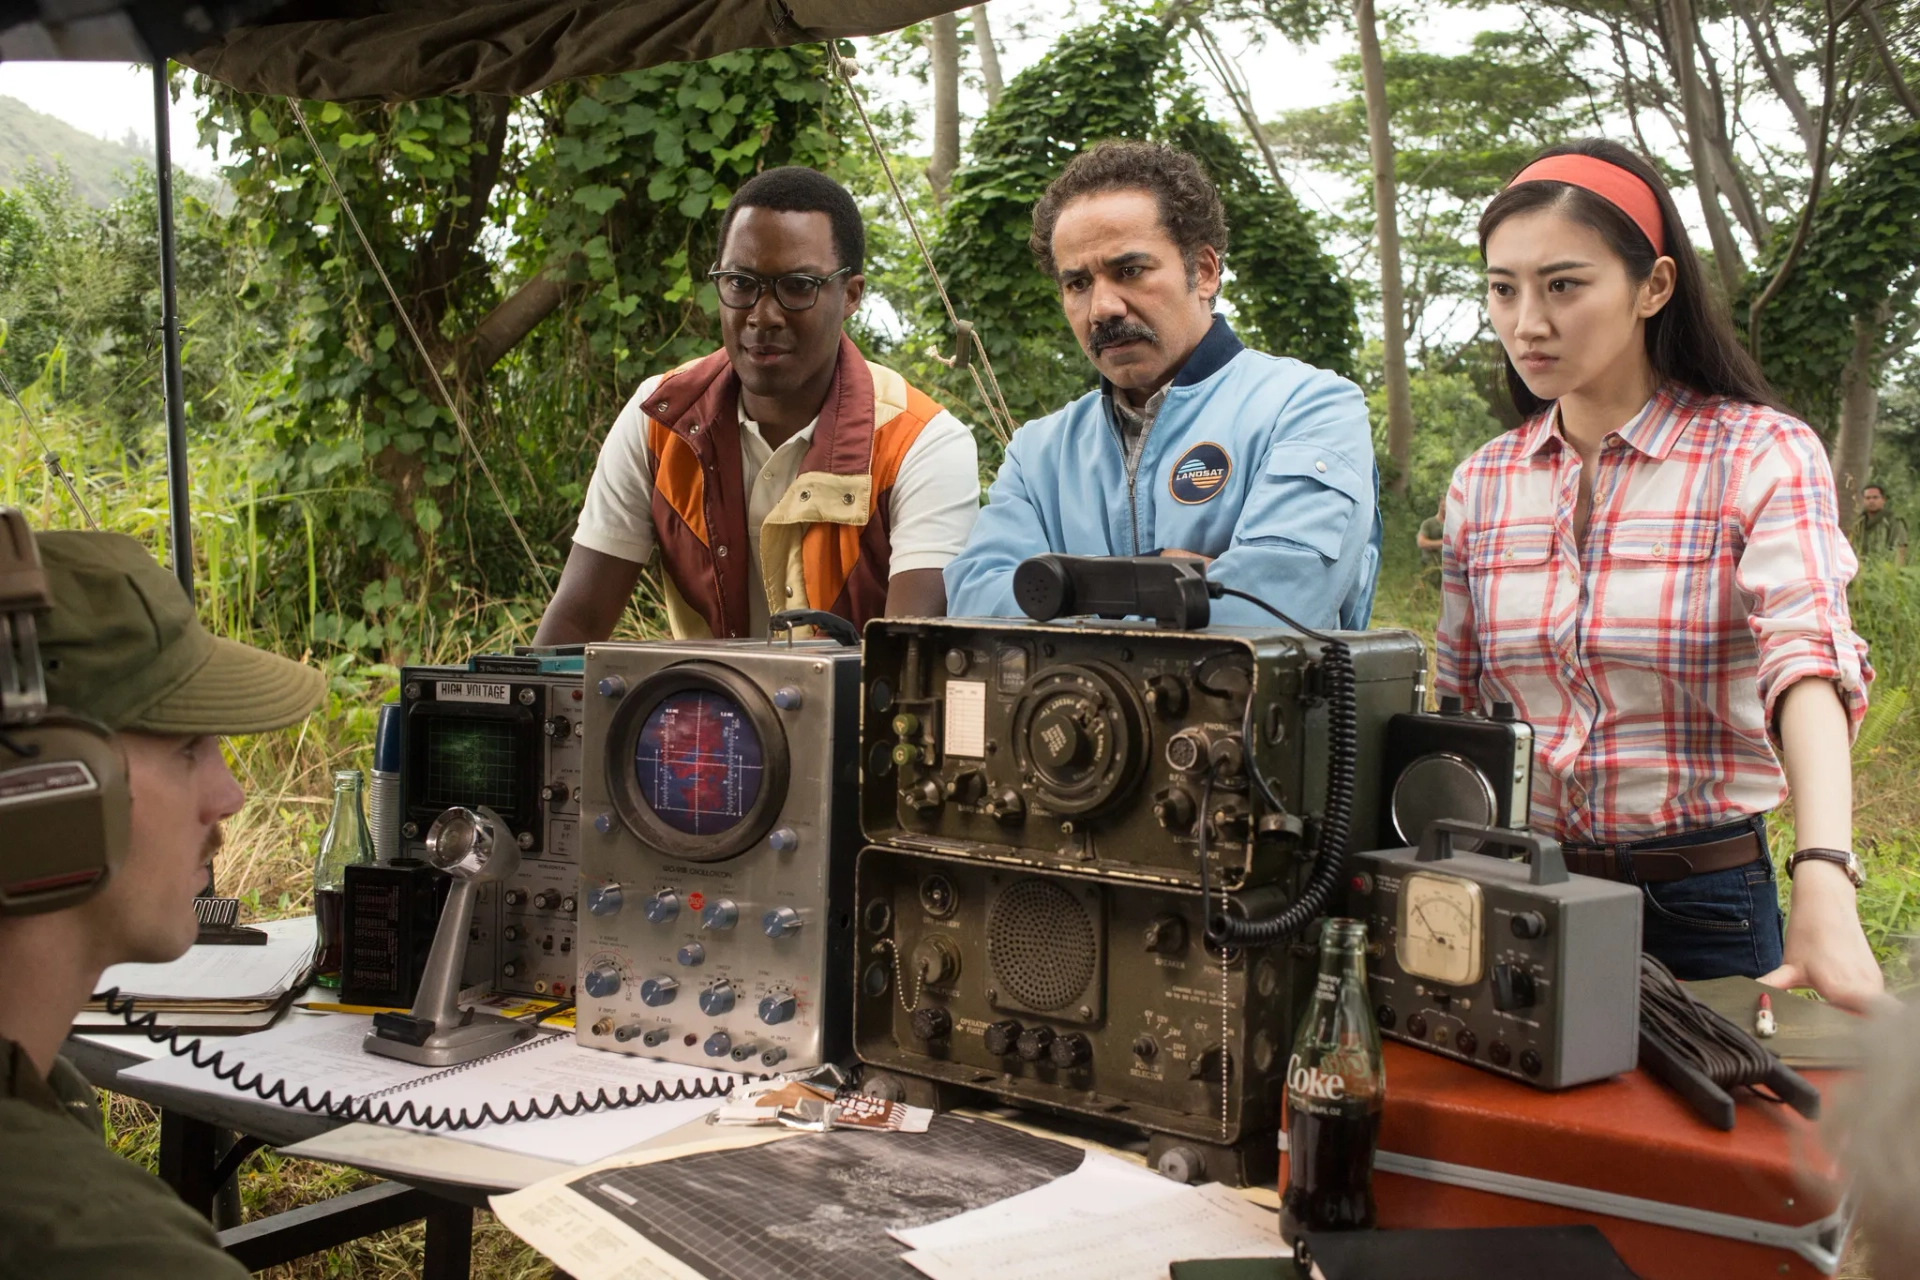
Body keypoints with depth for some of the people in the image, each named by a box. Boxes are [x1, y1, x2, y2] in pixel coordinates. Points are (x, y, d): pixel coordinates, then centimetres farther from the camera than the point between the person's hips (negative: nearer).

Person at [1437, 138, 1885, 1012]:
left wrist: (1822, 883, -39)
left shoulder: (1761, 457, -7)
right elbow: (1457, 711, 10)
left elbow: (1809, 657, -23)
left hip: (1700, 904, -3)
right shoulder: (1483, 484, 5)